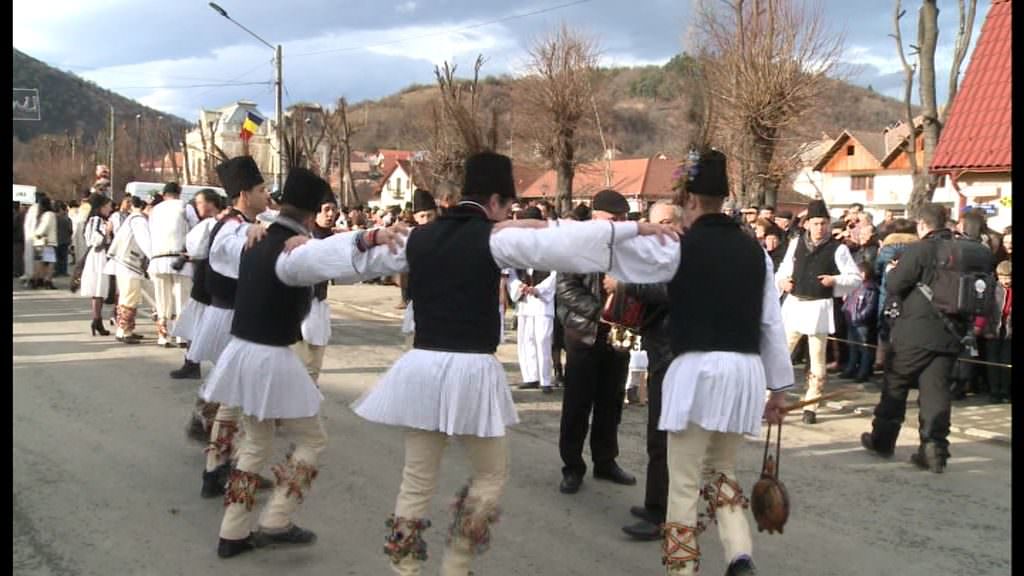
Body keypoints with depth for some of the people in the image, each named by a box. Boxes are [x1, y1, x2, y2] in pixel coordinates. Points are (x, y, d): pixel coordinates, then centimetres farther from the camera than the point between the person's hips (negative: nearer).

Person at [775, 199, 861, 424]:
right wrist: (782, 281, -4)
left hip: (819, 307, -3)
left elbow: (856, 278, -4)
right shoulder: (796, 243, 5)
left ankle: (810, 407, 17)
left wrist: (835, 280, -20)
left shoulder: (838, 248, -6)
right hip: (793, 304, 3)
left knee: (817, 359, 7)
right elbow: (784, 269, 16)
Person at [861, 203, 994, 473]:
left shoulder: (919, 250, -11)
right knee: (936, 390, 7)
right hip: (950, 333, 4)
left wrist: (893, 271, 10)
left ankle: (882, 440, 20)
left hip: (915, 331, -4)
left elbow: (894, 285, -9)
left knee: (895, 385, 10)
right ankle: (935, 448, 0)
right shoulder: (965, 251, 6)